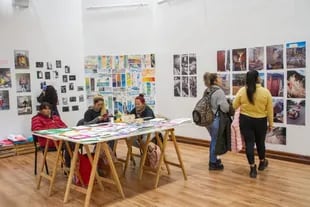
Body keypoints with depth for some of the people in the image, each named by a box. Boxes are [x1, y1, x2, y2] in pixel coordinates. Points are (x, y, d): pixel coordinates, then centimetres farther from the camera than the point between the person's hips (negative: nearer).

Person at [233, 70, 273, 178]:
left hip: (245, 120, 0)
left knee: (249, 143, 4)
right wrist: (271, 123, 8)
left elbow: (234, 106, 1)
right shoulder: (265, 91, -8)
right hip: (260, 121, 1)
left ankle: (252, 168, 4)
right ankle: (262, 163, 39)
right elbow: (270, 110, -2)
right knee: (260, 142, 18)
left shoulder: (242, 91, -7)